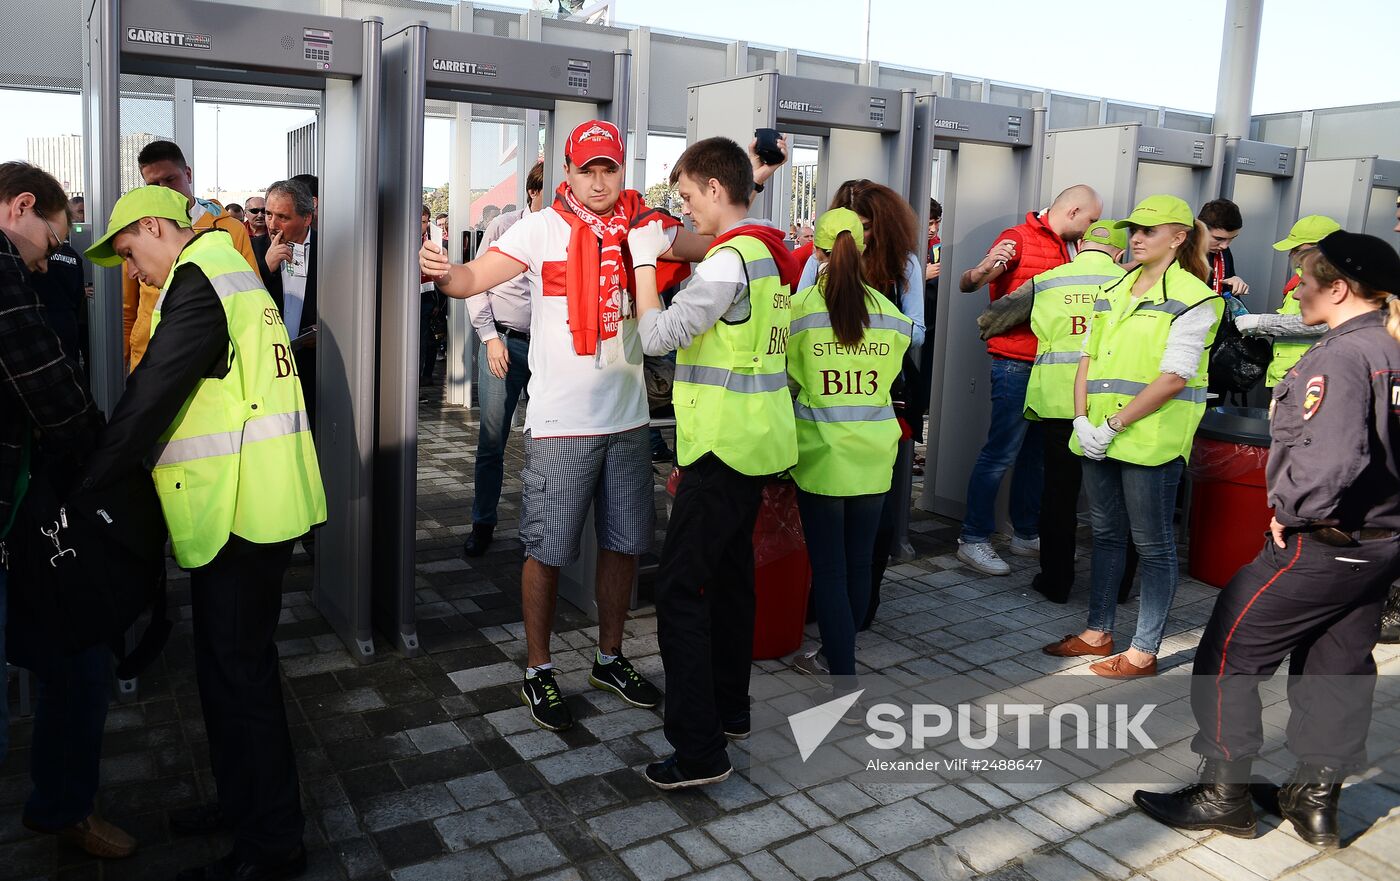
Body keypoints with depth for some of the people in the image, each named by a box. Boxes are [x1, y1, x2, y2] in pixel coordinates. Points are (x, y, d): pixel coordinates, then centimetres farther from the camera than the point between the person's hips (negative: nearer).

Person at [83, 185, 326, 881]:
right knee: (232, 662, 19)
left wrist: (85, 485, -9)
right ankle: (241, 802, 35)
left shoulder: (197, 283, -13)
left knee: (238, 673, -1)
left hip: (240, 511, -10)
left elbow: (148, 399, -18)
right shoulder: (225, 271, 20)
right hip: (247, 504, 10)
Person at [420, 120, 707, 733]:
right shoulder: (543, 228, -6)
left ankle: (610, 659, 32)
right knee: (546, 550, 3)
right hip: (560, 422, -4)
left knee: (624, 544, 14)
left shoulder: (640, 225, 6)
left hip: (627, 418, 5)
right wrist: (441, 273, -35)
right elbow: (473, 279, -15)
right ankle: (537, 672, 21)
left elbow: (713, 250, 4)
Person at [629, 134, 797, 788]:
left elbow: (656, 334, -17)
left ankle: (699, 750, -4)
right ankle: (730, 710, 31)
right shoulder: (767, 253, 11)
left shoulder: (728, 262, -18)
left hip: (722, 449, -10)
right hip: (755, 446, 10)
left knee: (680, 590, -6)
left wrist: (644, 259, -6)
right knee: (729, 578, 18)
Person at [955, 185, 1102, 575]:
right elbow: (966, 285, -17)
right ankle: (973, 539, 1)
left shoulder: (1064, 246, 17)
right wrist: (980, 272, -40)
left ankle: (1026, 535, 25)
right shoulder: (1018, 239, -9)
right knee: (1000, 453, -7)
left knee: (1036, 452, 14)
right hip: (1015, 364, -9)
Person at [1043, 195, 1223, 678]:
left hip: (1150, 437, -7)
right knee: (1106, 534, 16)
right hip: (1098, 437, 7)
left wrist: (1114, 425, -18)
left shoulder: (1193, 298, -8)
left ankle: (1144, 652, 13)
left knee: (1153, 546, 4)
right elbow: (1088, 357, 11)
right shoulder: (1113, 291, 14)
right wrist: (1082, 419, -3)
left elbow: (1174, 377, -16)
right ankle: (1098, 632, 29)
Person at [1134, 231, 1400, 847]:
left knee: (1227, 656, 2)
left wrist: (1290, 511, -17)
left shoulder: (1339, 357, -20)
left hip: (1319, 546, -9)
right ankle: (1316, 801, 29)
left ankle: (1224, 794, 11)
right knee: (1337, 669, 17)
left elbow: (1330, 459, -33)